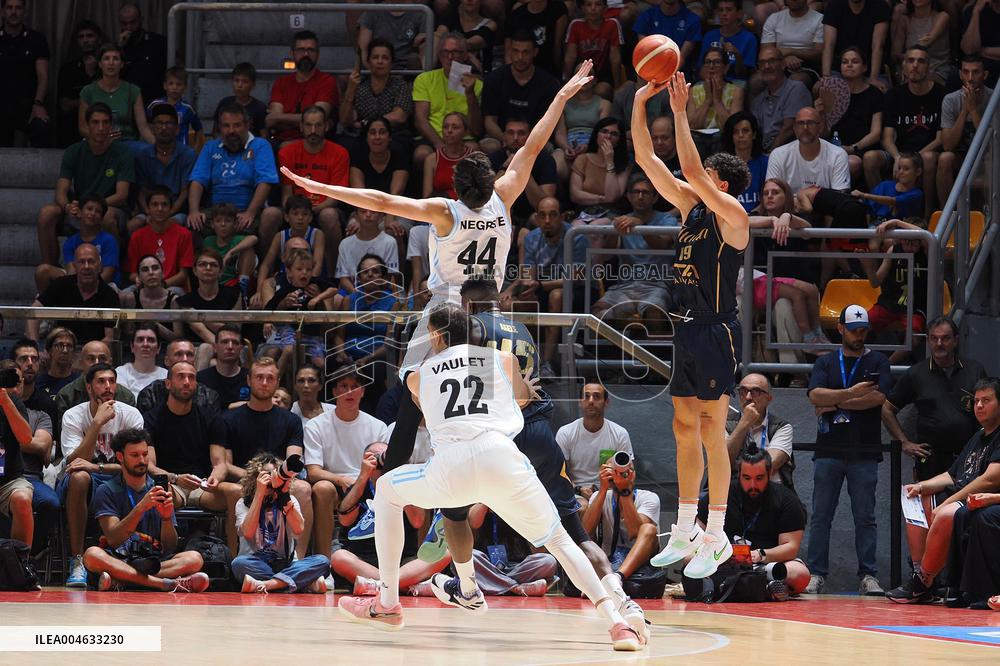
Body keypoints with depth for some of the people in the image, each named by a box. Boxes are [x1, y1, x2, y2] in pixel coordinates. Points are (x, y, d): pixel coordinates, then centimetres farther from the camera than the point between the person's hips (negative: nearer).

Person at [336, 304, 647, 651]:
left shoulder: (418, 377, 24)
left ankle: (387, 604, 27)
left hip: (450, 465, 0)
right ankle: (617, 624, 1)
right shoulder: (503, 358, 23)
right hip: (502, 459, 1)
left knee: (387, 490, 30)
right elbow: (525, 397, 41)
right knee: (558, 540, 20)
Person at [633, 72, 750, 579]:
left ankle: (716, 538, -3)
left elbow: (691, 170, -23)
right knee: (685, 428, 11)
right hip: (687, 329, 9)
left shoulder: (731, 214, -10)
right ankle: (685, 532, 18)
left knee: (711, 432, -6)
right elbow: (647, 161, 10)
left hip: (715, 332, -8)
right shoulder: (690, 206, 11)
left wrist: (680, 111, -19)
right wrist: (640, 105, 2)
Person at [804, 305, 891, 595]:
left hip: (864, 454, -1)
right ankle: (816, 574, 3)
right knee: (821, 516, 0)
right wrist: (850, 394, -18)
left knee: (865, 517, -1)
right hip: (828, 452, 1)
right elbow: (815, 395, -4)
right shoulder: (825, 363, 13)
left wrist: (834, 404, -5)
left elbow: (879, 397, -7)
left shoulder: (877, 362, 8)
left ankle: (868, 576, 0)